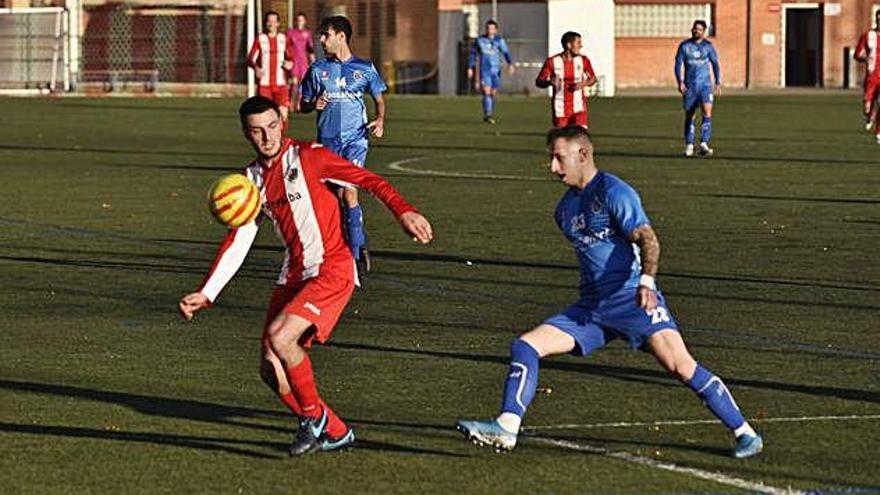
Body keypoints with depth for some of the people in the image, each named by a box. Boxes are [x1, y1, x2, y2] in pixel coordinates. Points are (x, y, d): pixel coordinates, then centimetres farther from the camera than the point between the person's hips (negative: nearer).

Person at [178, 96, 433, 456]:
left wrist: (402, 211, -29)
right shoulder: (252, 179, 11)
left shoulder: (307, 157, -6)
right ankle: (334, 432, 16)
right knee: (271, 369, 0)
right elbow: (236, 243, 13)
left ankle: (314, 416, -4)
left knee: (279, 335, -25)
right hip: (293, 275, 7)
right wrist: (205, 295, 6)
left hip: (331, 271, -7)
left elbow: (368, 180, -12)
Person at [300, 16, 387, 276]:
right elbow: (303, 105, 14)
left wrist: (380, 120, -4)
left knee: (349, 192, -16)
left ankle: (357, 252, -10)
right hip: (327, 139, 3)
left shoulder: (364, 68, 3)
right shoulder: (318, 69, 7)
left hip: (355, 137, -3)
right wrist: (314, 104, -9)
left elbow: (379, 98, 15)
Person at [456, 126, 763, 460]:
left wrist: (646, 282, -35)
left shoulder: (614, 193, -8)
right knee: (525, 346, -4)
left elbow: (647, 238, -19)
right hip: (591, 306, 8)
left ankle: (744, 432, -12)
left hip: (632, 299, -8)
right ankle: (506, 427, -8)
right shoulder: (565, 208, 18)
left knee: (679, 364, -20)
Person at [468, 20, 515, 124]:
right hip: (484, 70, -1)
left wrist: (510, 64, -26)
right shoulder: (479, 40, 4)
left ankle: (489, 115, 24)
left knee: (493, 93, 9)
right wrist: (470, 68, 13)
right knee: (487, 92, -16)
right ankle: (487, 115, -22)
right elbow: (473, 53, 15)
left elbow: (506, 53, -10)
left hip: (496, 70, 1)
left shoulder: (499, 40, 1)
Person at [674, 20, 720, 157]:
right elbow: (678, 64, 1)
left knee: (707, 113, -16)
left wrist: (718, 84, 5)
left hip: (705, 85, 0)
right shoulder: (684, 46, 1)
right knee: (690, 116, 7)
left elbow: (715, 64, 10)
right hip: (689, 86, 0)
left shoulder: (708, 46, 3)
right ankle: (689, 146, 20)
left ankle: (703, 145, -20)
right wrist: (680, 82, -12)